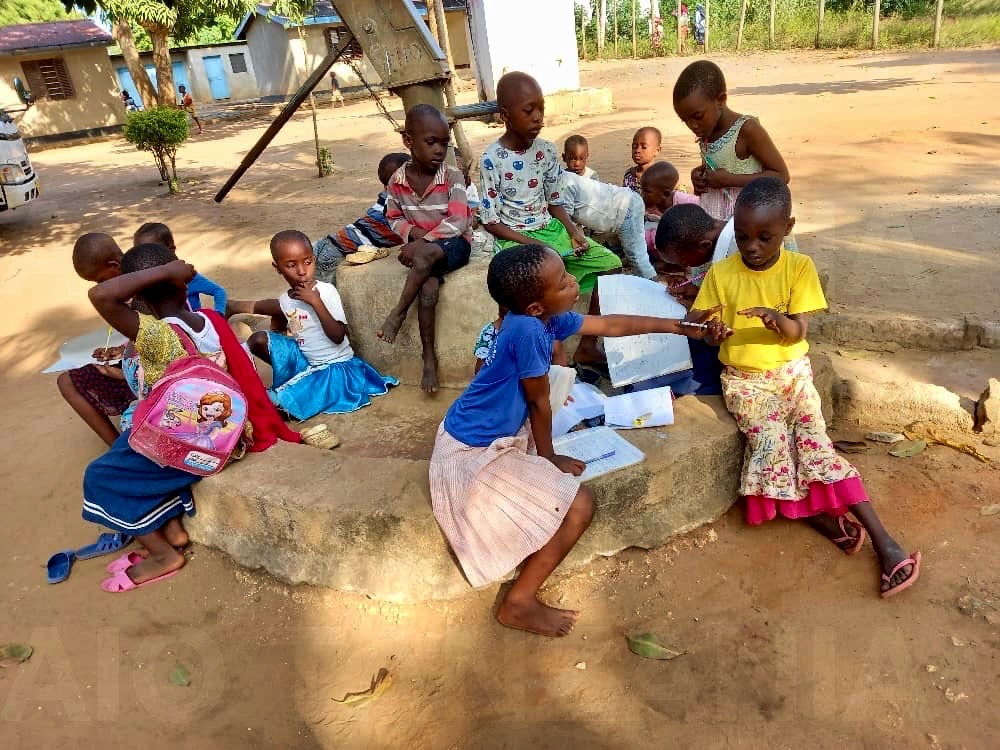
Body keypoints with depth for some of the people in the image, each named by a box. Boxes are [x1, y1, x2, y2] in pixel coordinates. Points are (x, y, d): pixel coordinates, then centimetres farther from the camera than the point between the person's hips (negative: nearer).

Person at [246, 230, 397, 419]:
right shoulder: (286, 300, 3)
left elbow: (338, 336, -26)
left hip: (335, 366, -7)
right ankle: (294, 381, 3)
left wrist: (315, 301, -28)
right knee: (259, 339, -4)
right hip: (305, 361, 7)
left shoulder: (326, 291, -16)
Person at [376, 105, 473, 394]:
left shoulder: (452, 176, -11)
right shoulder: (397, 180, -1)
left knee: (426, 254, -36)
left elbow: (458, 222, -19)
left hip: (454, 244, -3)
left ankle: (399, 312, -17)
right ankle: (429, 356, -15)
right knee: (428, 289, -26)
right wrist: (414, 233, -9)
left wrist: (423, 242, -25)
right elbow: (394, 218, 12)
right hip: (421, 246, 3)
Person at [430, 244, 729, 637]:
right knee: (579, 504, -9)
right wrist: (549, 458, 0)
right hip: (473, 456, -10)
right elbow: (539, 402, -15)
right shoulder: (529, 329, -27)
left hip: (488, 435, 10)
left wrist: (677, 326, 13)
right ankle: (518, 604, 7)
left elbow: (610, 325, 10)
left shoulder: (544, 317, -1)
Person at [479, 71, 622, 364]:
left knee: (611, 264, -5)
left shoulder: (547, 150, 2)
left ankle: (587, 346, 3)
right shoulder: (492, 159, -13)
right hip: (514, 237, -6)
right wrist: (531, 243, -20)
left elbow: (554, 202, 11)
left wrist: (573, 231, -7)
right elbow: (490, 220, -11)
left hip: (550, 228, 6)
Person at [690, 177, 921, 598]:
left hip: (791, 370, 0)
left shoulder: (799, 267, -4)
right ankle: (824, 520, -4)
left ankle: (884, 541, -14)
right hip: (743, 378, 0)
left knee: (814, 441, -18)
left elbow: (798, 332, -9)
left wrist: (778, 318, -32)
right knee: (771, 443, -24)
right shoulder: (721, 273, -4)